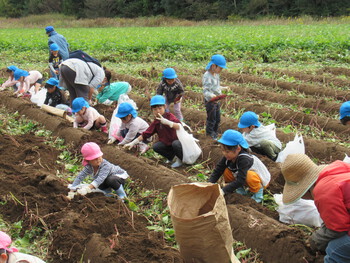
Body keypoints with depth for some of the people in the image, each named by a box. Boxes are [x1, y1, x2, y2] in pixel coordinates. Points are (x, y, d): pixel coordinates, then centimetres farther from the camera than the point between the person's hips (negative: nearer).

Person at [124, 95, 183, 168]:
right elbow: (146, 134, 0)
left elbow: (179, 127, -36)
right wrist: (133, 143, -8)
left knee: (175, 144, -37)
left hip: (178, 141, -5)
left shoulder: (169, 116, -17)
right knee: (156, 146, -18)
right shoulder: (156, 122, 1)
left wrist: (167, 122, -52)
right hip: (167, 144, 5)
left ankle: (180, 159, -6)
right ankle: (173, 156, 2)